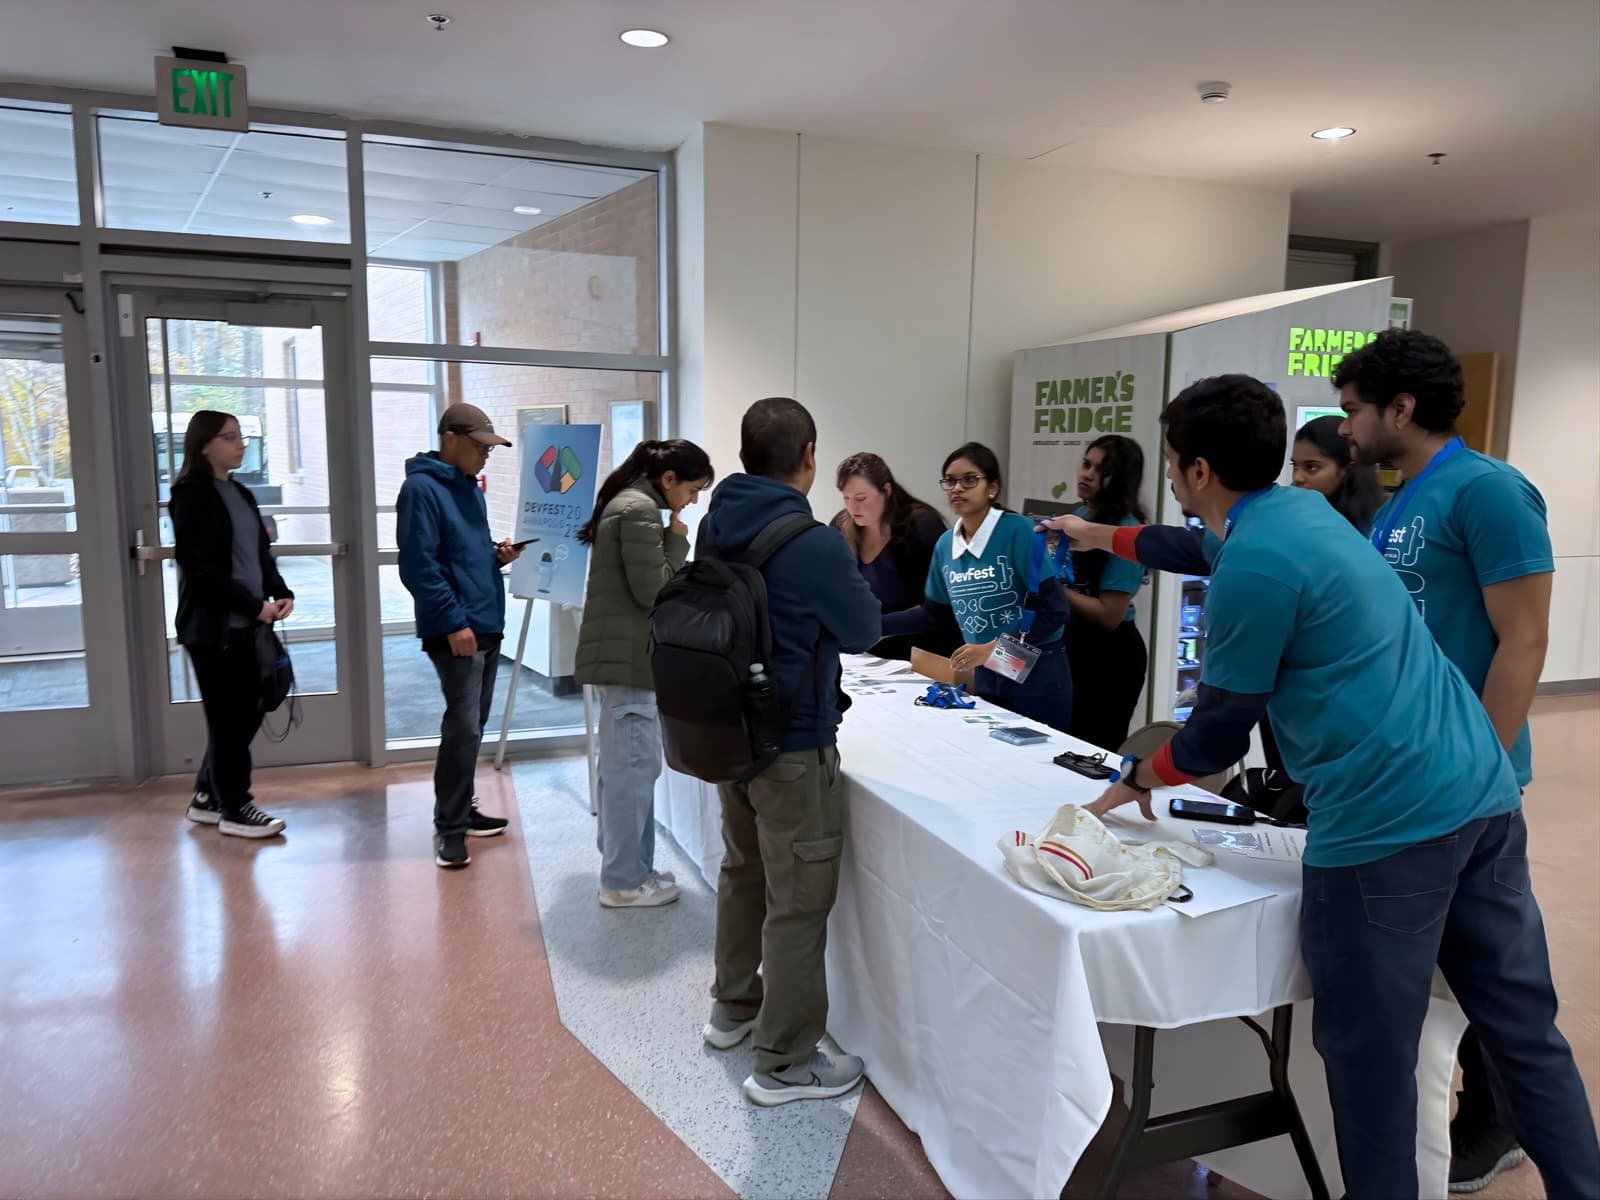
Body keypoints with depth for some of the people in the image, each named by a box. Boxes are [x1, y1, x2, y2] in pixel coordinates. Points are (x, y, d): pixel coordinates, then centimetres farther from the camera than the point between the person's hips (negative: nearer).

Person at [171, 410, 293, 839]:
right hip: (213, 627, -8)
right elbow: (200, 570, -15)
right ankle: (234, 809, 12)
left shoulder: (241, 493, 16)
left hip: (247, 624, 8)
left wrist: (280, 593, -1)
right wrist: (254, 605, -18)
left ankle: (208, 797, 26)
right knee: (229, 718, 0)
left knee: (245, 714, 12)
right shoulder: (191, 495, -8)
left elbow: (261, 553, 17)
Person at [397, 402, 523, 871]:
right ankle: (449, 827, 1)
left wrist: (497, 554, 4)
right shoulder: (422, 488, -12)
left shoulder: (470, 488, 16)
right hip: (455, 629, -9)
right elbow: (418, 566, -18)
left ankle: (461, 810, 26)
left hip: (487, 625, 9)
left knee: (472, 726, 14)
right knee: (462, 727, -9)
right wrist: (453, 621, -21)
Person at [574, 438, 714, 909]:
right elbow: (652, 591, -17)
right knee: (633, 767, -4)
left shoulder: (627, 504, 17)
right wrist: (677, 542, -7)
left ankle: (625, 868, 25)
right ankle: (625, 881, 5)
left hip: (620, 654, 11)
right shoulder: (640, 511, -15)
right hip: (628, 658, -11)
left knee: (623, 766, 15)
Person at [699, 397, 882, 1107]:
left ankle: (733, 1006, 41)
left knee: (742, 870, 24)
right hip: (793, 744, -8)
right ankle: (786, 1062, 17)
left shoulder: (715, 526, 0)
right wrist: (843, 574, 9)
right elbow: (864, 631, -8)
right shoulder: (813, 545, -23)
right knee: (798, 902, 4)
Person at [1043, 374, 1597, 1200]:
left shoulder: (1254, 564, -15)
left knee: (1371, 1060, 6)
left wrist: (1138, 778, 12)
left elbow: (1219, 735, -6)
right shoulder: (1303, 507, 13)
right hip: (1481, 792, 10)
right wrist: (1100, 536, 48)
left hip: (1387, 820, -10)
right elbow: (1202, 546, 35)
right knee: (1527, 1033, 17)